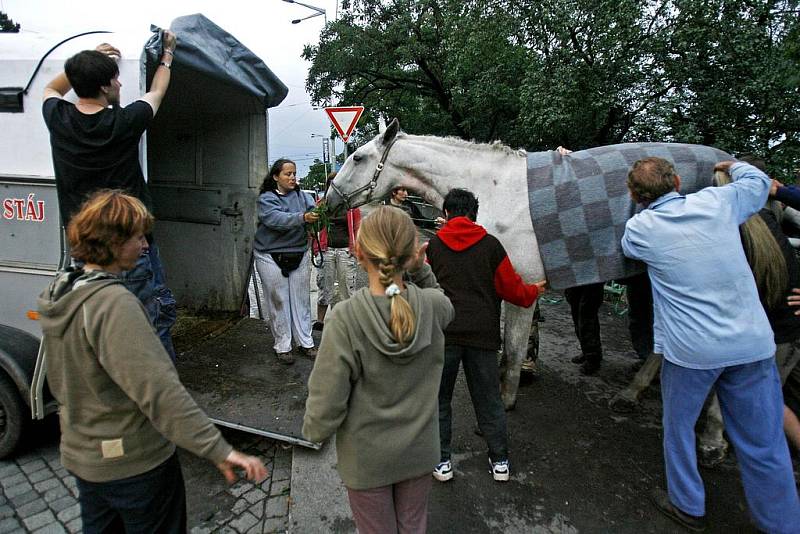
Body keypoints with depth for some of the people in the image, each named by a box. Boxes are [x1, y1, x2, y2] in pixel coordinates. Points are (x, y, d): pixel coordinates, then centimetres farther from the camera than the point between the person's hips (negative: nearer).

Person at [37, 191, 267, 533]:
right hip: (134, 462, -8)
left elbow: (61, 382, 12)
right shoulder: (113, 304, -28)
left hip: (81, 456, 8)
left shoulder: (60, 291, 0)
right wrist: (219, 450, -36)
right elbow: (159, 390, -36)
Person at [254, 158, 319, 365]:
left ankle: (305, 342, 24)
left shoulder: (301, 195, 4)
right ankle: (282, 346, 19)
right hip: (272, 258, -4)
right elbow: (276, 219, -27)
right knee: (278, 302, 6)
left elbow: (313, 209, -13)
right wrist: (302, 218, -42)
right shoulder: (266, 199, -9)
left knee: (301, 300, 11)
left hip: (299, 255, 4)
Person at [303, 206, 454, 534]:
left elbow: (325, 412, -23)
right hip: (419, 450, 3)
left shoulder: (345, 319, -28)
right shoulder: (436, 305, -19)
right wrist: (421, 271, -8)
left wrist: (312, 430, -1)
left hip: (367, 457, -2)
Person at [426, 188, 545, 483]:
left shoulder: (433, 245, 0)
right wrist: (534, 291, 23)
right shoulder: (491, 244, 0)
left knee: (439, 398, 14)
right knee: (488, 399, 15)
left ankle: (441, 461, 19)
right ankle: (500, 460, 24)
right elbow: (511, 289, 4)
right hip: (483, 333, 1)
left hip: (443, 332, -1)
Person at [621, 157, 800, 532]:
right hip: (752, 343, 3)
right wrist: (732, 165, 40)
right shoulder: (717, 202, 0)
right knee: (764, 444, 14)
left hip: (689, 349, -2)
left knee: (679, 428, 20)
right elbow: (758, 182, 22)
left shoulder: (639, 228, -6)